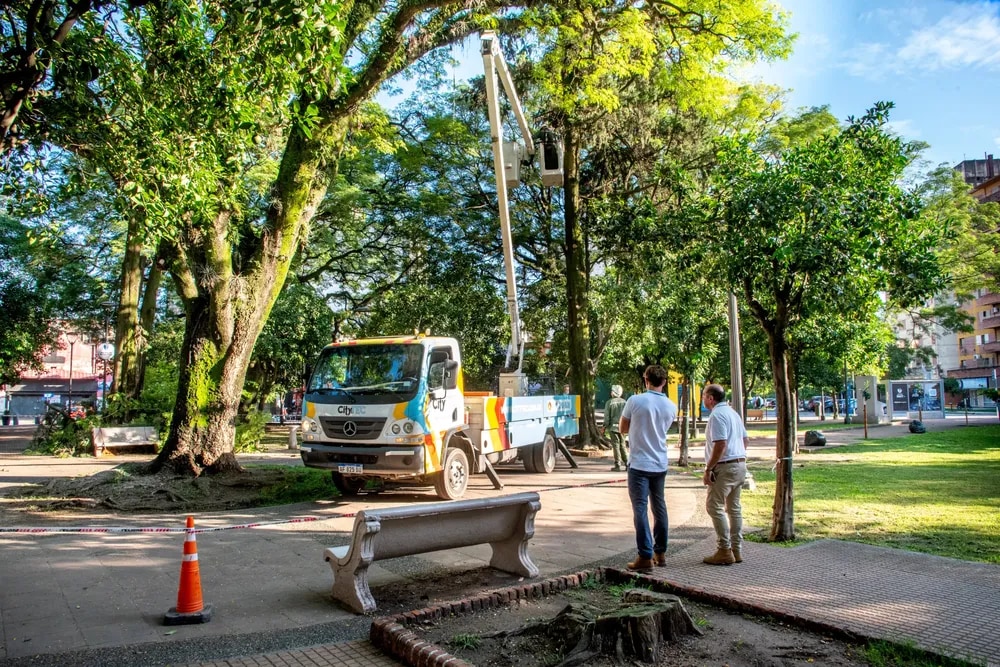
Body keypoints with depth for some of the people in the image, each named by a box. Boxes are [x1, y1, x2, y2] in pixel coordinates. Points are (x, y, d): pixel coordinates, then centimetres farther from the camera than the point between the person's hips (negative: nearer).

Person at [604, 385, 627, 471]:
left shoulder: (609, 402, -9)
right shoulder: (624, 402, 2)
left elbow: (607, 416, -8)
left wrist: (605, 426, 1)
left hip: (613, 426, -3)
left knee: (616, 445, 0)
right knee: (622, 445, 15)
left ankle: (618, 465, 0)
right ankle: (626, 462, 13)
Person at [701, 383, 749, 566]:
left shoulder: (717, 415, -15)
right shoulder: (733, 413, 16)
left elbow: (720, 445, -22)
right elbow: (745, 440, 20)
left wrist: (708, 469, -18)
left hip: (725, 467, -10)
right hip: (740, 464, 10)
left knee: (714, 506, -5)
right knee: (734, 507, 13)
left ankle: (724, 551, -5)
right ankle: (737, 550, 17)